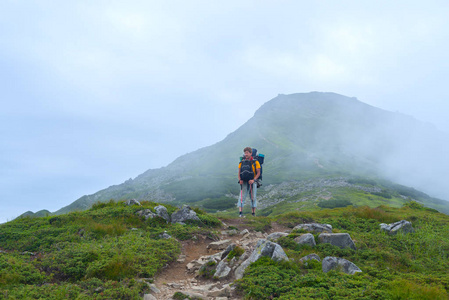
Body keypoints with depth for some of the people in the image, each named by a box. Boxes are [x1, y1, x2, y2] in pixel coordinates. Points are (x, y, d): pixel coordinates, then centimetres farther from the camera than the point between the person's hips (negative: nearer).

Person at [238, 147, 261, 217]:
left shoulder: (255, 162, 0)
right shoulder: (242, 162, 8)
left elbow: (258, 173, -3)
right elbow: (239, 172, 10)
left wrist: (253, 180, -18)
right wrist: (240, 179, -8)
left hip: (252, 182, -1)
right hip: (244, 182, 2)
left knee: (253, 198, 2)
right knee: (242, 197, -9)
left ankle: (253, 213, 7)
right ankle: (240, 212, -15)